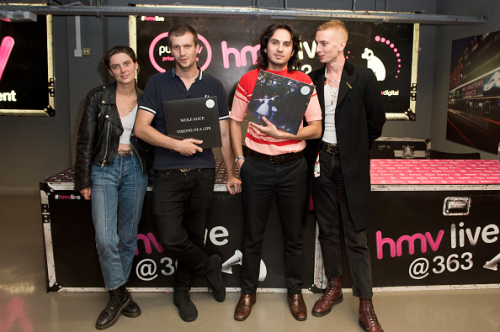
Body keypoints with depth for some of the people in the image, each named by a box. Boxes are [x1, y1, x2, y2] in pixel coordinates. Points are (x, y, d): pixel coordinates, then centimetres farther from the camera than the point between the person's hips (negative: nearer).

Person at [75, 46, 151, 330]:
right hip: (104, 169, -1)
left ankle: (118, 292, 26)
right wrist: (84, 180, -2)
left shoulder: (146, 99, 4)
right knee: (105, 239, -10)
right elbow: (85, 142, 1)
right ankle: (120, 294, 10)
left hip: (136, 169, 2)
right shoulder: (98, 98, 0)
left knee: (129, 237, 8)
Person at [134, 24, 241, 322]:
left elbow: (224, 133, 10)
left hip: (203, 173, 1)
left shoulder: (213, 86, 9)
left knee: (194, 236, 10)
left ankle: (182, 292, 32)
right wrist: (177, 144, -14)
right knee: (171, 238, -10)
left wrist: (231, 174, 8)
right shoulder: (158, 84, 5)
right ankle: (209, 267, 19)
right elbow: (141, 128, -3)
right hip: (168, 174, -1)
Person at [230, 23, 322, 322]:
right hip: (257, 165, 0)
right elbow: (236, 121, 9)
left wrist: (281, 134, -17)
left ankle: (295, 291, 32)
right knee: (253, 234, 12)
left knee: (294, 234, 12)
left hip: (292, 166, 0)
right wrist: (240, 158, 1)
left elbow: (316, 129, -3)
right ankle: (248, 291, 30)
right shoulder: (249, 80, 1)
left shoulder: (304, 81, -1)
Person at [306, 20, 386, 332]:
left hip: (351, 165, -3)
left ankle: (366, 305, 13)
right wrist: (314, 150, 3)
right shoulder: (313, 79, 6)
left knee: (356, 236, 1)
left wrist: (355, 149, 5)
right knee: (328, 230, 13)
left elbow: (376, 120, 1)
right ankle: (334, 287, 30)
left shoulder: (363, 77, -4)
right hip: (321, 161, 4)